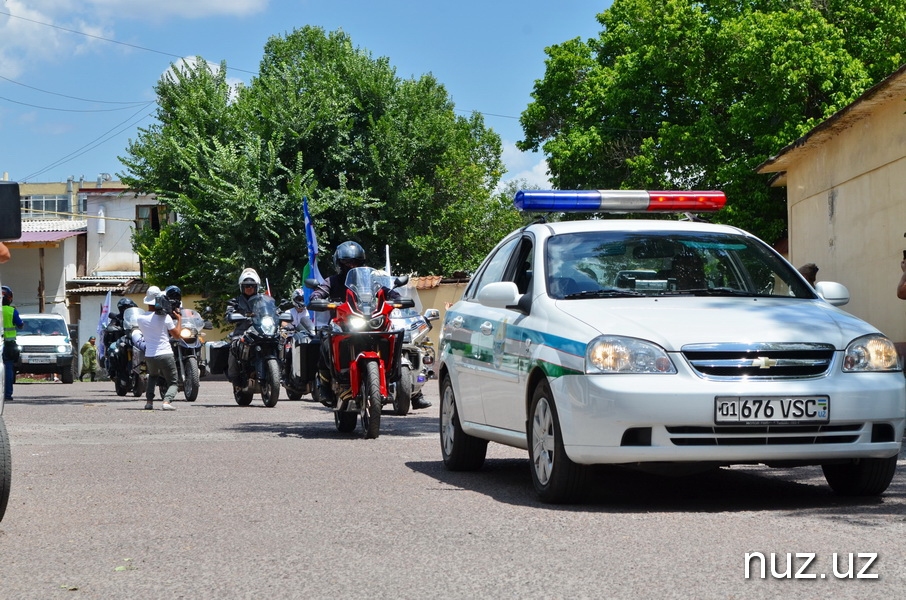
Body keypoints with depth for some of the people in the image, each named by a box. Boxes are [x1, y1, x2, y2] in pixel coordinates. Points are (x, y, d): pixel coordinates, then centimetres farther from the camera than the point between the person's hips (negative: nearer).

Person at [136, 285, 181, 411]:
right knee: (172, 383, 7)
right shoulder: (165, 317, -10)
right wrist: (179, 319, 11)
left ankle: (149, 401, 16)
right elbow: (176, 334, -2)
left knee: (152, 376, 32)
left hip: (149, 356, 4)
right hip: (165, 354, -4)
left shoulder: (140, 318, 1)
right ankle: (166, 402, -21)